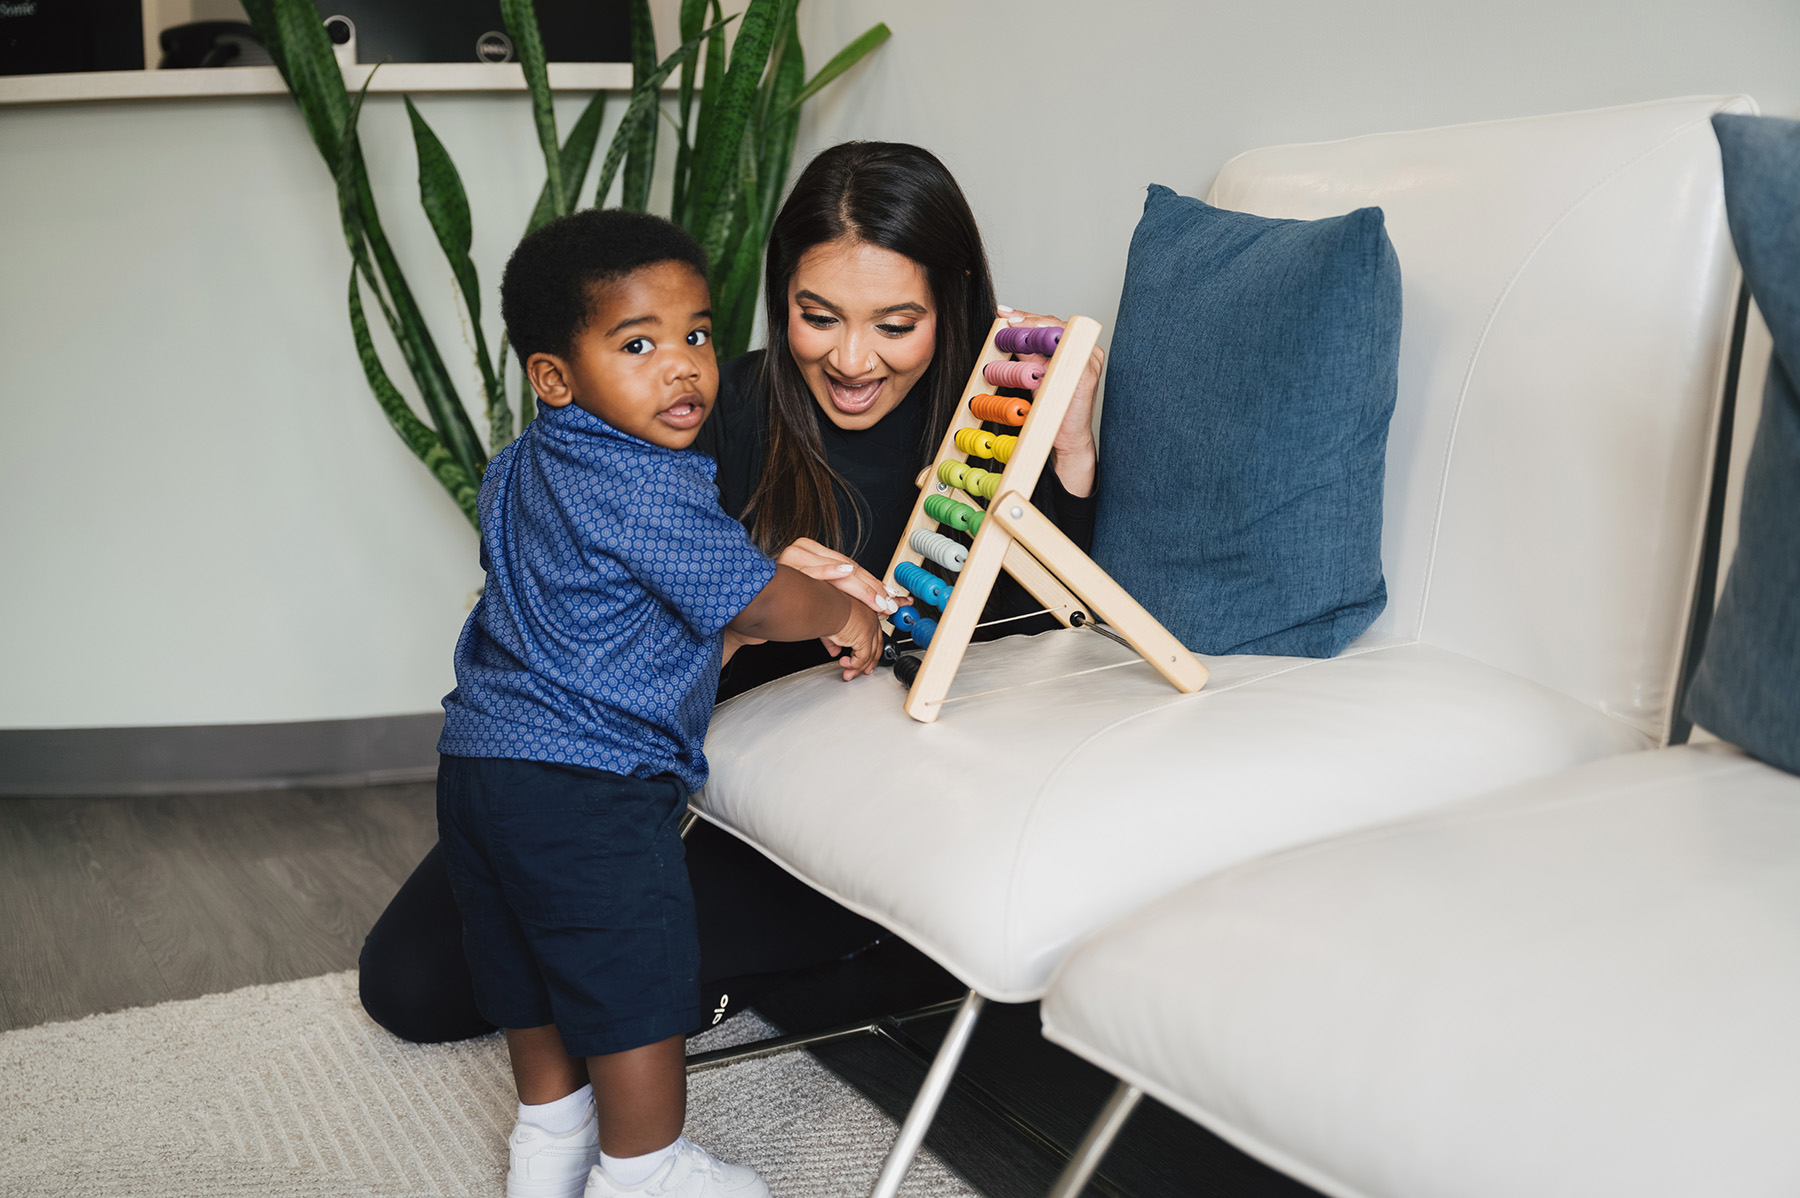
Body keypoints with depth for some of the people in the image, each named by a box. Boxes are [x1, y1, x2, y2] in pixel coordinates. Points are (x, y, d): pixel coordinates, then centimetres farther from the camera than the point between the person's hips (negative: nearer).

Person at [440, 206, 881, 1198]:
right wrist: (846, 614, 6)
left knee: (535, 971, 23)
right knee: (636, 979, 5)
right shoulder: (647, 490, -19)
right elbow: (763, 603, -14)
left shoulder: (520, 466, 12)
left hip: (481, 759, 10)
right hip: (587, 784, -10)